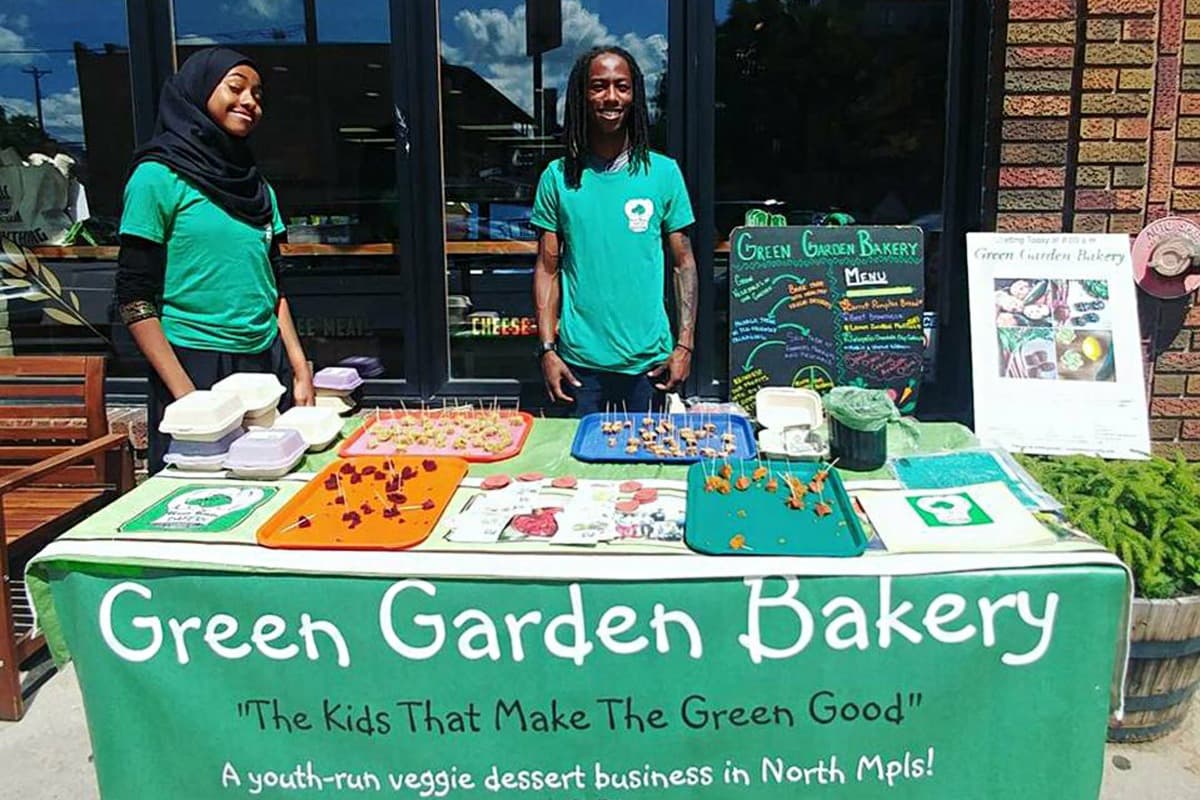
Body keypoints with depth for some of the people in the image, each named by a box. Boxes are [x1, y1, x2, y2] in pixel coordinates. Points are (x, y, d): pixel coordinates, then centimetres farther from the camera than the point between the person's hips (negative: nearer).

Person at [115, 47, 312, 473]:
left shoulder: (258, 186, 14)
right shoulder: (159, 177, -4)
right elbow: (134, 299, -9)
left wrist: (300, 370, 6)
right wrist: (186, 393, -16)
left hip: (268, 363, 6)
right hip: (197, 370, -5)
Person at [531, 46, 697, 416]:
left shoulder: (663, 172, 1)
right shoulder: (558, 177, 1)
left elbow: (684, 262, 3)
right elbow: (547, 268, 2)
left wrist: (684, 345, -4)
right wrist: (547, 349, -4)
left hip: (649, 358, 0)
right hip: (579, 359, 0)